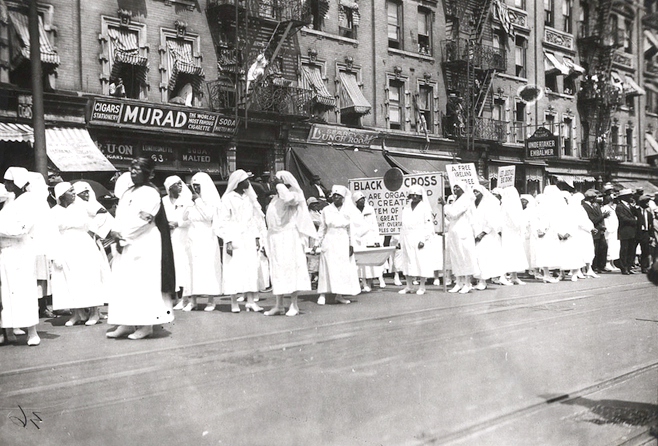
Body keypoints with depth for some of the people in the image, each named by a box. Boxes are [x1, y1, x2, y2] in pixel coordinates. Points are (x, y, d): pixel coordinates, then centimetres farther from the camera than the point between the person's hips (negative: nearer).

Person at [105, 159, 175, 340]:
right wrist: (115, 231, -5)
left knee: (143, 282, -6)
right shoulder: (127, 192, 18)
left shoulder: (150, 193, -8)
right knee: (123, 283, 6)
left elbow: (142, 219, -17)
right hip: (125, 245, 9)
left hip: (144, 245, -9)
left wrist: (122, 233, -14)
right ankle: (126, 323, 11)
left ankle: (146, 325, -1)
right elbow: (120, 215, 13)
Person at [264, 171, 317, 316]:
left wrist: (280, 183, -18)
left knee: (290, 267, -6)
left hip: (288, 237, -8)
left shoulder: (294, 196, -8)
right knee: (277, 271, 6)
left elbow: (287, 197, -33)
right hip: (274, 237, 8)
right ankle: (279, 305, 9)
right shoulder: (275, 199, 16)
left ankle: (294, 304, -1)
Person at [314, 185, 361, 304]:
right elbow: (322, 228, 10)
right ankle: (323, 295, -2)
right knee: (327, 268, -4)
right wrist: (317, 243, 9)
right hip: (329, 242, -1)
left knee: (343, 269, 1)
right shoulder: (326, 210, 5)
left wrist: (351, 244, 0)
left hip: (343, 243, 1)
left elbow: (351, 229, 5)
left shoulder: (348, 210, 4)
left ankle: (339, 295, 7)